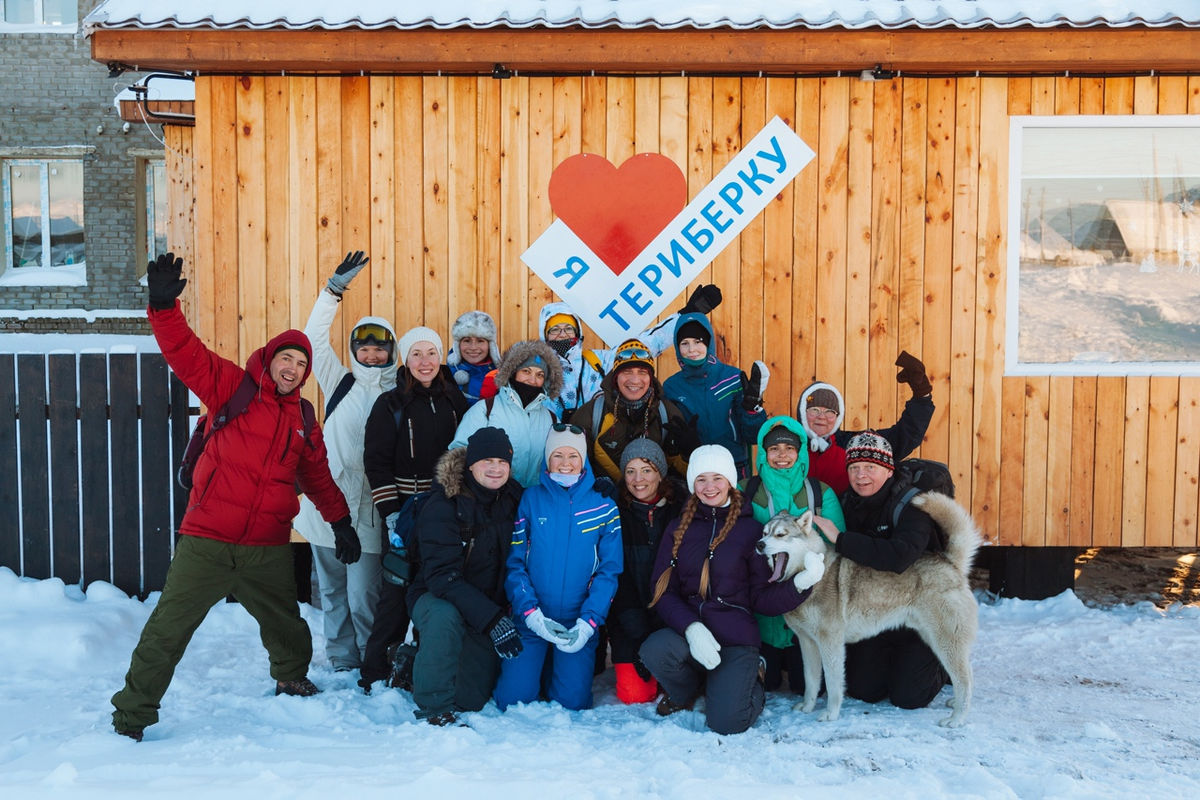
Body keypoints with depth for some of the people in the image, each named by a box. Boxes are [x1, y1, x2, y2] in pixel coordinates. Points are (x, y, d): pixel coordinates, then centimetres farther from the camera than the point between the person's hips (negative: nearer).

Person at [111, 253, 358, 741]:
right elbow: (185, 353, -13)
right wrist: (164, 306, -28)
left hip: (268, 548, 4)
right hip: (206, 542, -4)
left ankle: (292, 679, 48)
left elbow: (318, 478, 20)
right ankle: (132, 714, 10)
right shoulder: (232, 387, -1)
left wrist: (341, 522, 18)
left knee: (286, 622, 20)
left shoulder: (304, 421, 11)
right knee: (167, 629, -4)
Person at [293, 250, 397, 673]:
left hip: (366, 510, -3)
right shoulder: (340, 383, 10)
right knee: (332, 592, 12)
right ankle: (342, 661, 25)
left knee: (363, 598, -4)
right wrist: (334, 289, -4)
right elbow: (315, 338, 2)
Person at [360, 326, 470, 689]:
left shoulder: (456, 400, 10)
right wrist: (390, 512, -12)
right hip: (404, 509, -3)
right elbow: (376, 462, -4)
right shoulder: (390, 404, 0)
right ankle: (375, 670, 9)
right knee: (398, 588, -4)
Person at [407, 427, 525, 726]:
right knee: (445, 617, -39)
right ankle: (434, 708, -20)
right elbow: (442, 576, -28)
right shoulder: (441, 507, -20)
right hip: (436, 598, -4)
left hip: (491, 608, 5)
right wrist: (493, 619, -36)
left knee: (471, 700, 1)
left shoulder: (514, 498, -3)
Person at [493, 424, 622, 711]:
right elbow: (514, 562, -3)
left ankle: (559, 668, 26)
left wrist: (588, 622, -14)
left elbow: (609, 570, -2)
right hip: (530, 620, 0)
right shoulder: (530, 499, 0)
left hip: (579, 622, 0)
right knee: (514, 700, -7)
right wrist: (530, 612, -16)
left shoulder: (603, 507, 0)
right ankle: (531, 665, 24)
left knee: (573, 702, -5)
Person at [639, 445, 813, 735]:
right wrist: (691, 627, -18)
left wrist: (799, 585, -18)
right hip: (686, 631, 2)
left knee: (726, 722, -20)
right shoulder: (678, 530, 9)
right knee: (654, 650, -31)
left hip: (736, 636, -2)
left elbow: (761, 597, 2)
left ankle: (750, 682, 18)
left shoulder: (750, 529, 3)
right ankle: (686, 692, 6)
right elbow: (664, 590, 1)